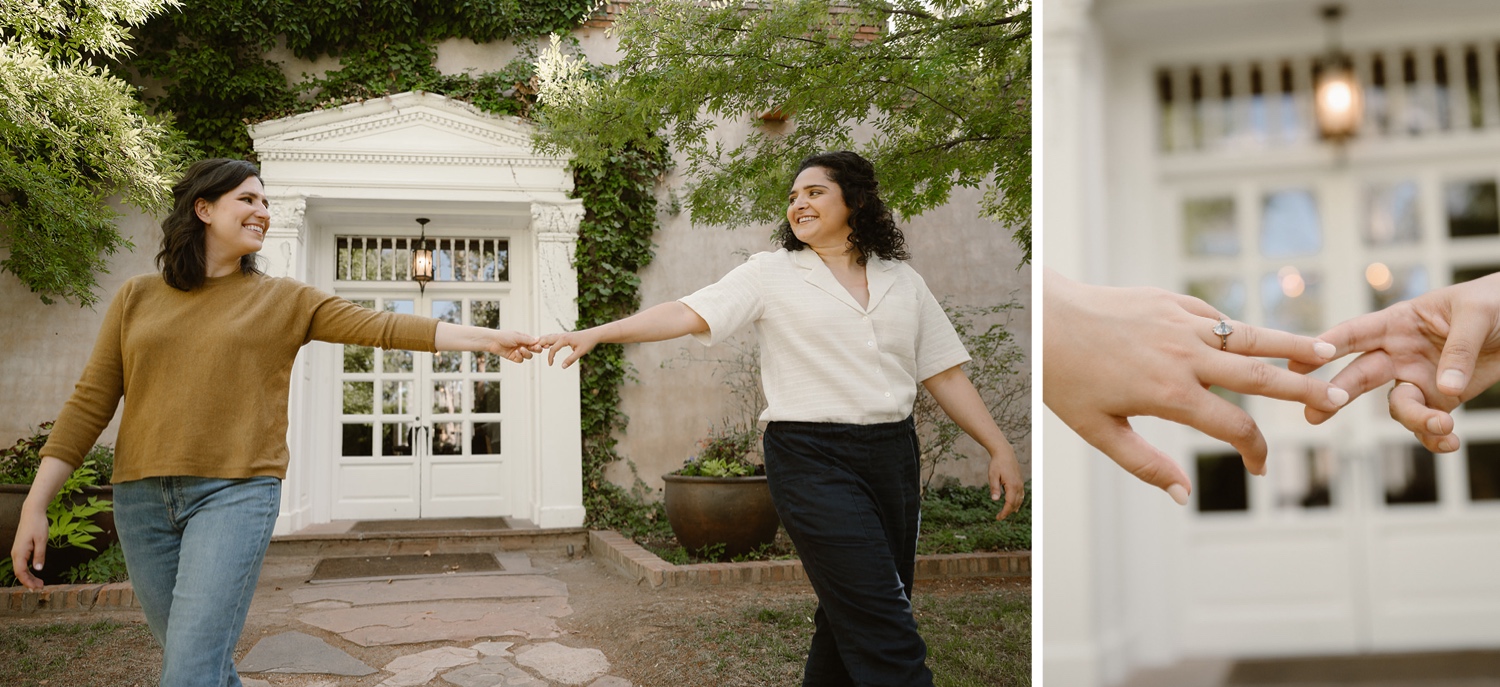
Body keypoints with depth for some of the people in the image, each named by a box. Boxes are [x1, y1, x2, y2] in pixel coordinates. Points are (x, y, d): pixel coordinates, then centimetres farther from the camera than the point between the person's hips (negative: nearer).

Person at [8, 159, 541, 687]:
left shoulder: (286, 301, 6)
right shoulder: (137, 298, 10)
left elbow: (380, 327, -2)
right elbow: (91, 403, 8)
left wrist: (489, 338, -10)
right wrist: (35, 504, 3)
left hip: (235, 492, -2)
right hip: (141, 498, 3)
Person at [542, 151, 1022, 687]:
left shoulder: (901, 280, 11)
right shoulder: (771, 274, 2)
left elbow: (944, 374, 12)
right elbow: (688, 314, -7)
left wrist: (1000, 448, 6)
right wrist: (594, 334, -18)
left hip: (892, 455, 4)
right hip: (812, 458, -4)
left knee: (851, 618, 10)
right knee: (882, 626, -10)